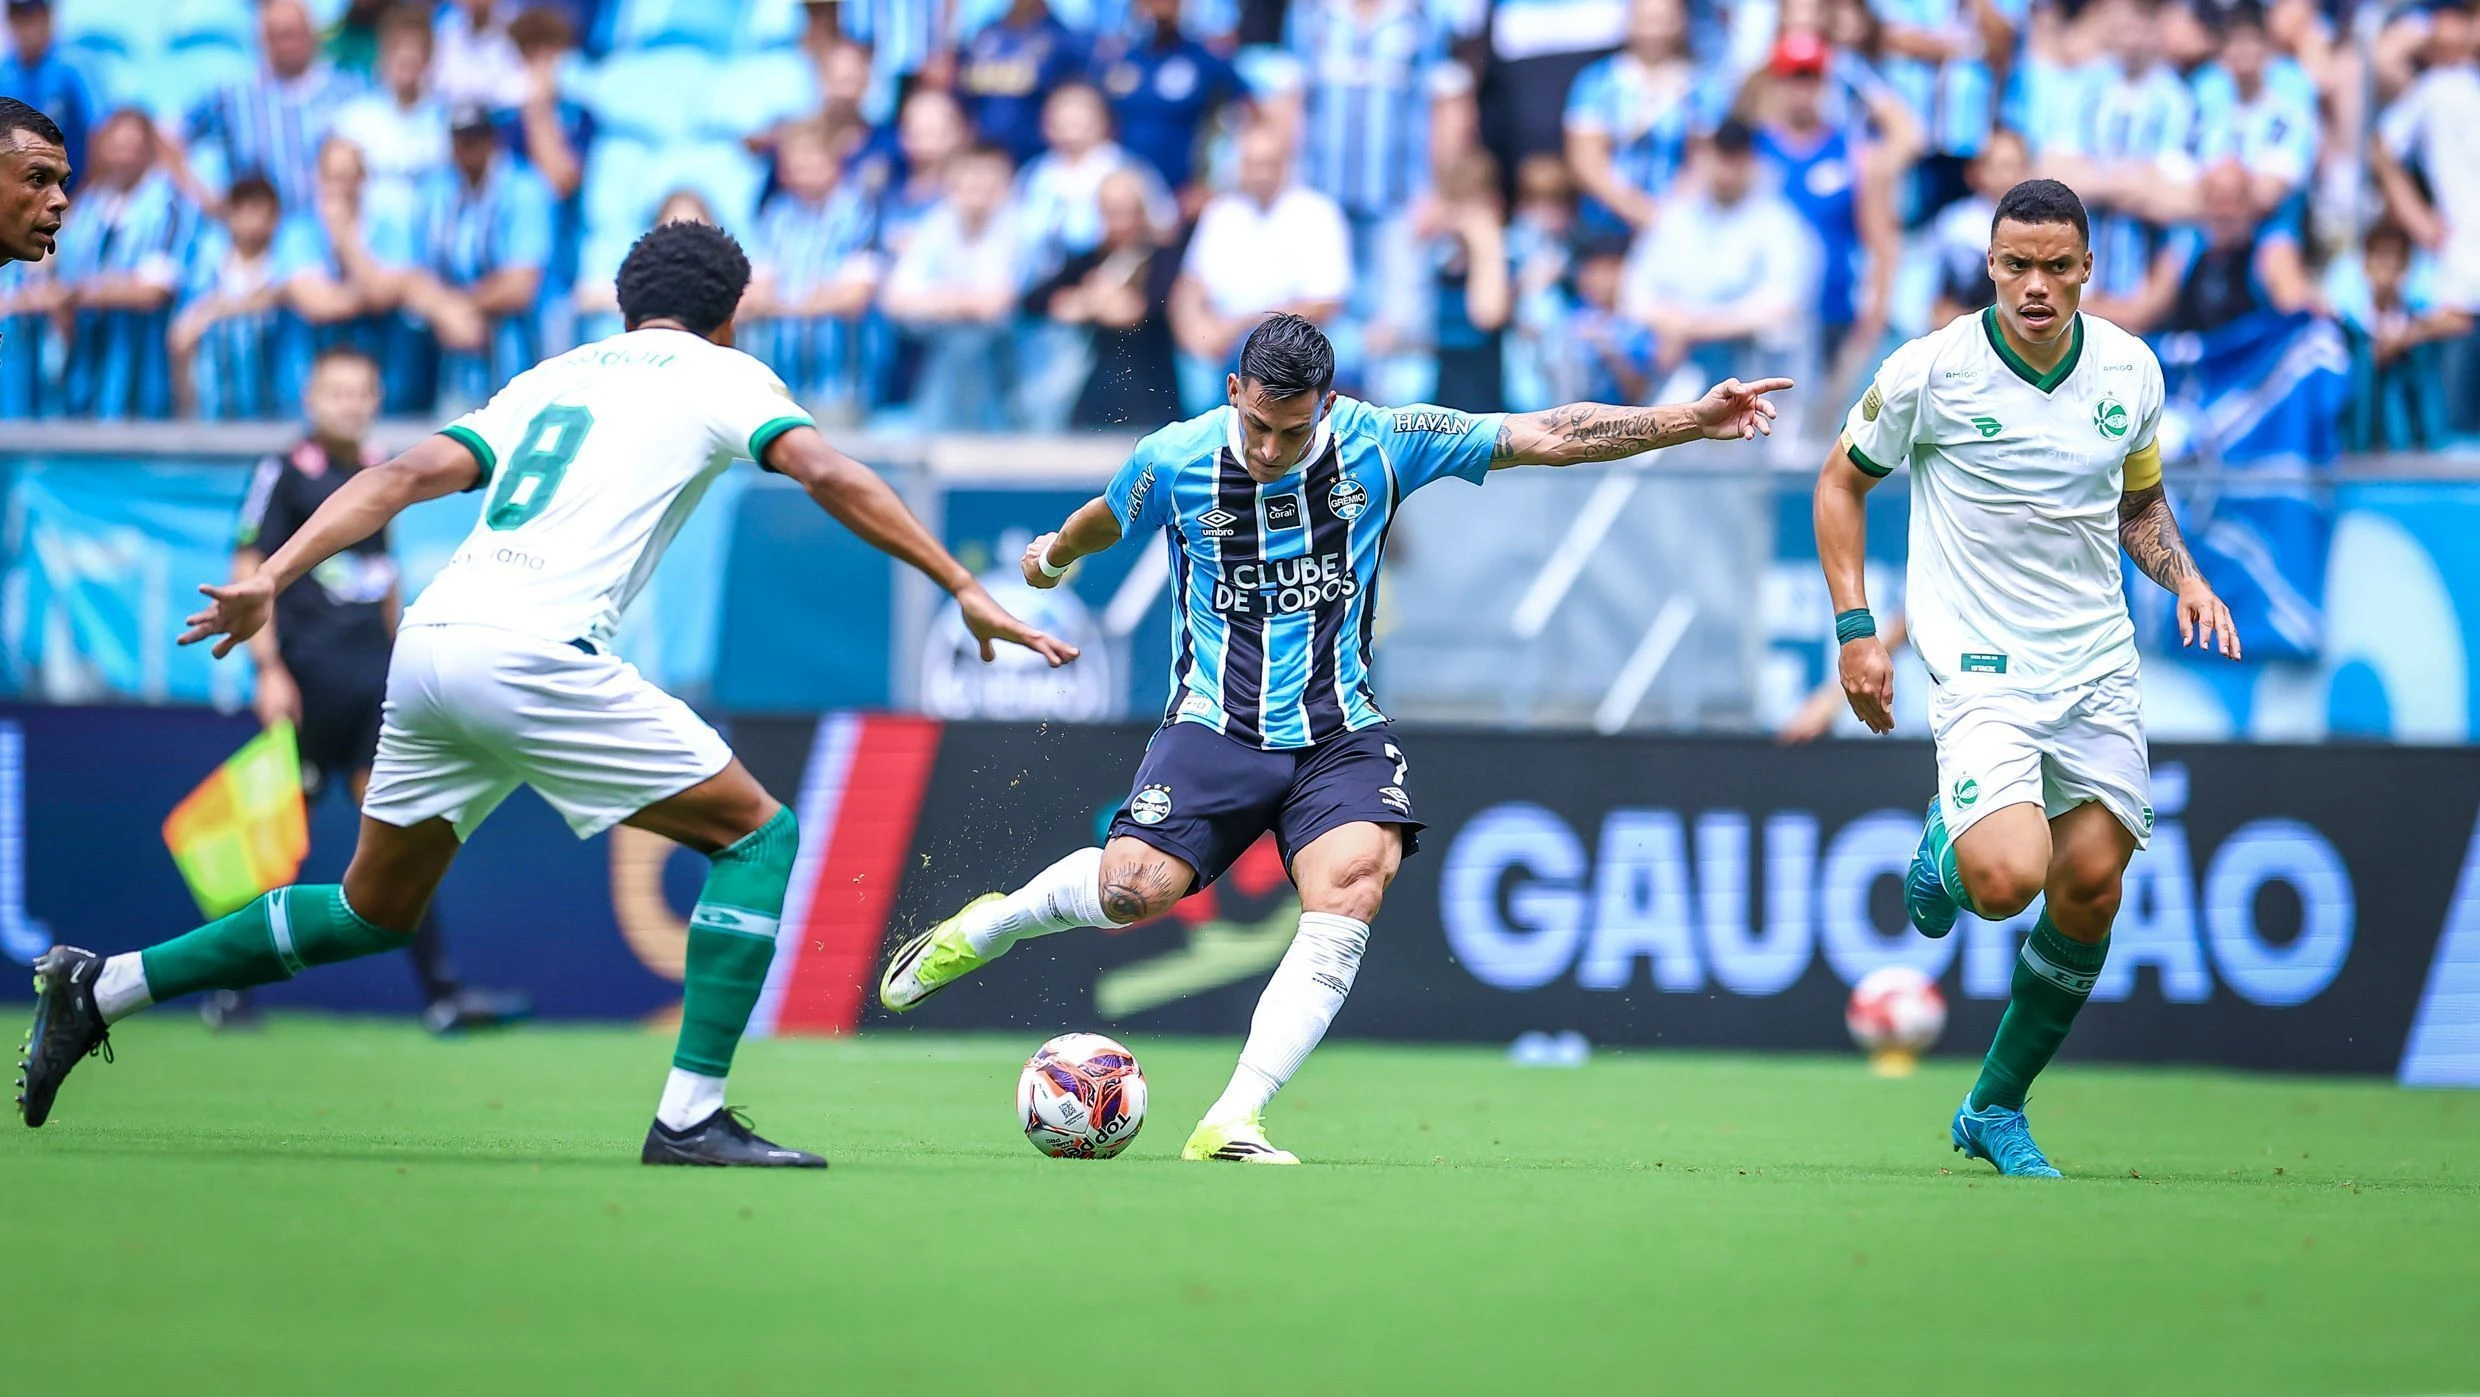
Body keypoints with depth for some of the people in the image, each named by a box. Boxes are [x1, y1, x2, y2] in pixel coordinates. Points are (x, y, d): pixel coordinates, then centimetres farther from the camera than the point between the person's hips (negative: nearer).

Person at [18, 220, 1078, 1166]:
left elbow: (402, 477, 15)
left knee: (373, 914, 23)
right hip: (532, 656, -7)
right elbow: (830, 478, -4)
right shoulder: (720, 375, 11)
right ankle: (691, 1116, -7)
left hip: (427, 648, 7)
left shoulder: (551, 378, 26)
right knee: (758, 833, 3)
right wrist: (963, 588, -3)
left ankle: (98, 988, 20)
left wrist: (272, 579, 9)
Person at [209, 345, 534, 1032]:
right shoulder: (284, 474, -4)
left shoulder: (378, 475, 15)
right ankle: (228, 989, 14)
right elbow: (249, 574, -7)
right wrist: (268, 668, -15)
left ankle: (441, 992, -10)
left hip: (374, 684, 5)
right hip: (309, 683, -5)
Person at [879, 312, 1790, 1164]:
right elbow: (1102, 526, 19)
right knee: (1134, 888, -21)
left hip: (1339, 733, 1)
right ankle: (984, 928, 12)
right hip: (1216, 725, -1)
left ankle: (1232, 1122, -23)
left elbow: (1553, 436, -2)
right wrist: (1053, 557, 38)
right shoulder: (1174, 460, -5)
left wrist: (1694, 420, -7)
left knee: (1350, 891, -24)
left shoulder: (1381, 443, -4)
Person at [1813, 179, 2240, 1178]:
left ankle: (1995, 1110, 20)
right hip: (1982, 668, -4)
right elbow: (1842, 481, 4)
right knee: (2006, 880, -24)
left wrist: (2185, 579, 0)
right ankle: (1946, 845, 15)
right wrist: (1855, 628, -4)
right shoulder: (1931, 371, -10)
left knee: (2090, 890, 1)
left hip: (2097, 663, 4)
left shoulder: (2130, 370, 2)